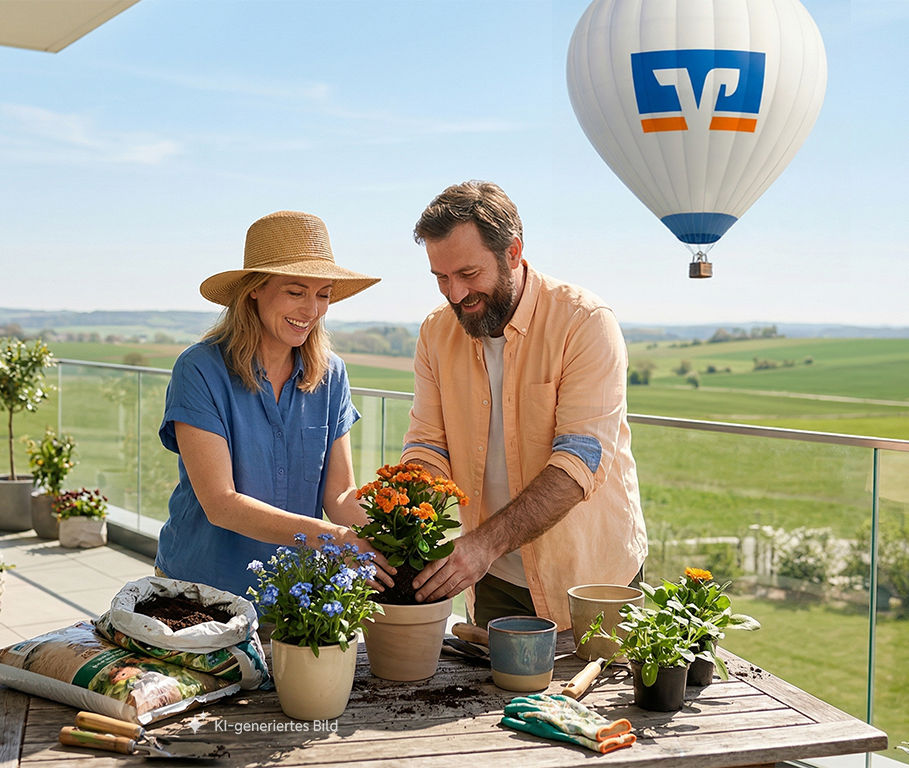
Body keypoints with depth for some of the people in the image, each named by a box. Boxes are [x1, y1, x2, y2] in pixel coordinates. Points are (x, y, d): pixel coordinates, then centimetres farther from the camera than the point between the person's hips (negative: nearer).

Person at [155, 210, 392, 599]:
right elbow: (220, 504, -20)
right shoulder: (200, 371, -15)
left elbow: (339, 492, -1)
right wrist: (325, 536, -32)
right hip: (200, 587, -2)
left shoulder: (330, 376, 0)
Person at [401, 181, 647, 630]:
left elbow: (580, 461, -25)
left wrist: (487, 542, -36)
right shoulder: (437, 332, -1)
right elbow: (427, 448, -1)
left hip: (590, 575, -4)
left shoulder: (585, 322, -17)